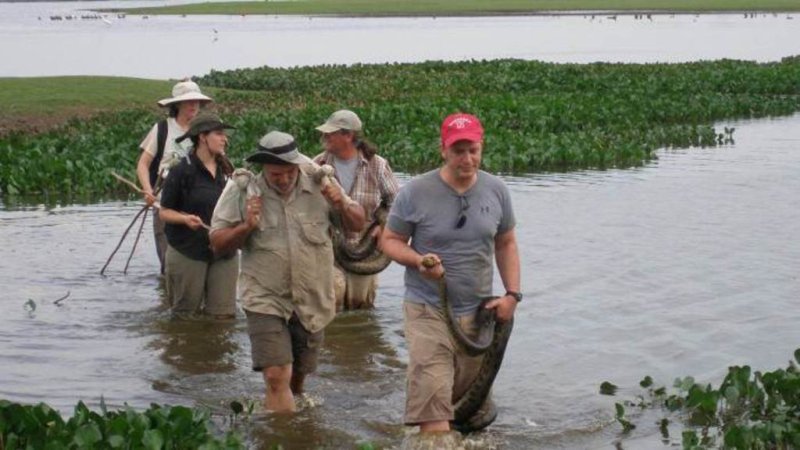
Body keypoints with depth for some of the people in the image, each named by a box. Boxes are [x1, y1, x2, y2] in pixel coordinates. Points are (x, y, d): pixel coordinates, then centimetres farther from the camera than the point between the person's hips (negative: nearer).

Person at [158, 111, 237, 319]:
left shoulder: (225, 170, 8)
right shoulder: (182, 171, -8)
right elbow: (164, 212, -5)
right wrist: (185, 219, -23)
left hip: (223, 252, 4)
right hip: (187, 253, -4)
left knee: (224, 314, 0)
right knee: (186, 313, 7)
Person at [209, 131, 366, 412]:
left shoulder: (318, 185, -2)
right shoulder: (242, 191, -7)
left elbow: (357, 225, 7)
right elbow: (217, 243, -3)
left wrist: (343, 206, -14)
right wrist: (246, 227, -20)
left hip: (313, 303, 3)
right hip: (266, 301, -3)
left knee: (297, 378, 15)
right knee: (276, 376, -17)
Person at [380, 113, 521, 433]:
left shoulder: (496, 191, 2)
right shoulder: (415, 192, -9)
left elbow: (506, 243, 12)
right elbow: (390, 240, 0)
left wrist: (512, 293, 1)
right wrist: (418, 260, -20)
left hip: (478, 311, 4)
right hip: (428, 310, -4)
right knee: (432, 397, -15)